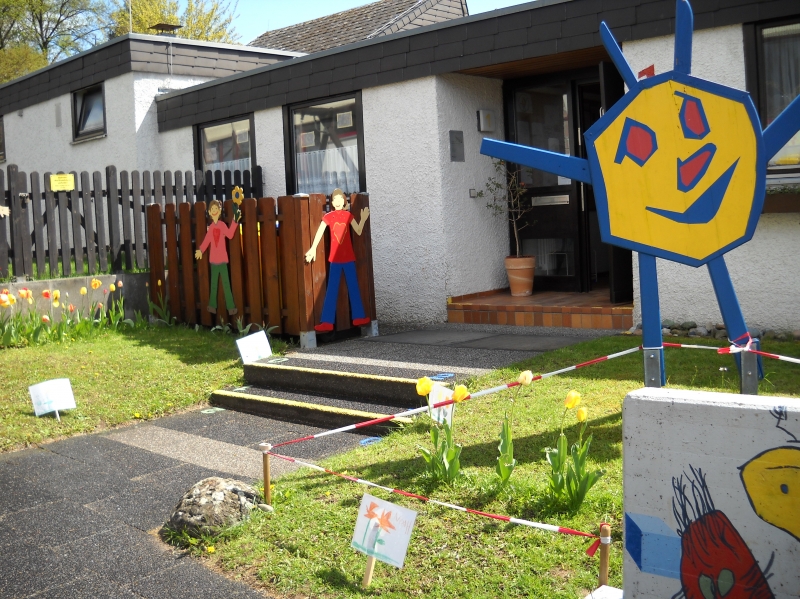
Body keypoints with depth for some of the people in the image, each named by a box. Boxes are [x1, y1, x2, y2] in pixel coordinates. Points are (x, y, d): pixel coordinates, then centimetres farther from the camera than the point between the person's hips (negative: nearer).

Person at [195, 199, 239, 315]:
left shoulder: (222, 225, -4)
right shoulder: (211, 227, 3)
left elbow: (230, 235, -19)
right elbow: (206, 240, 1)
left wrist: (235, 222, -24)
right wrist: (200, 250, -12)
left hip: (222, 258, -3)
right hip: (213, 258, 3)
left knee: (226, 283, -4)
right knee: (213, 282, 11)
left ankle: (231, 307, -3)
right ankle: (212, 305, 19)